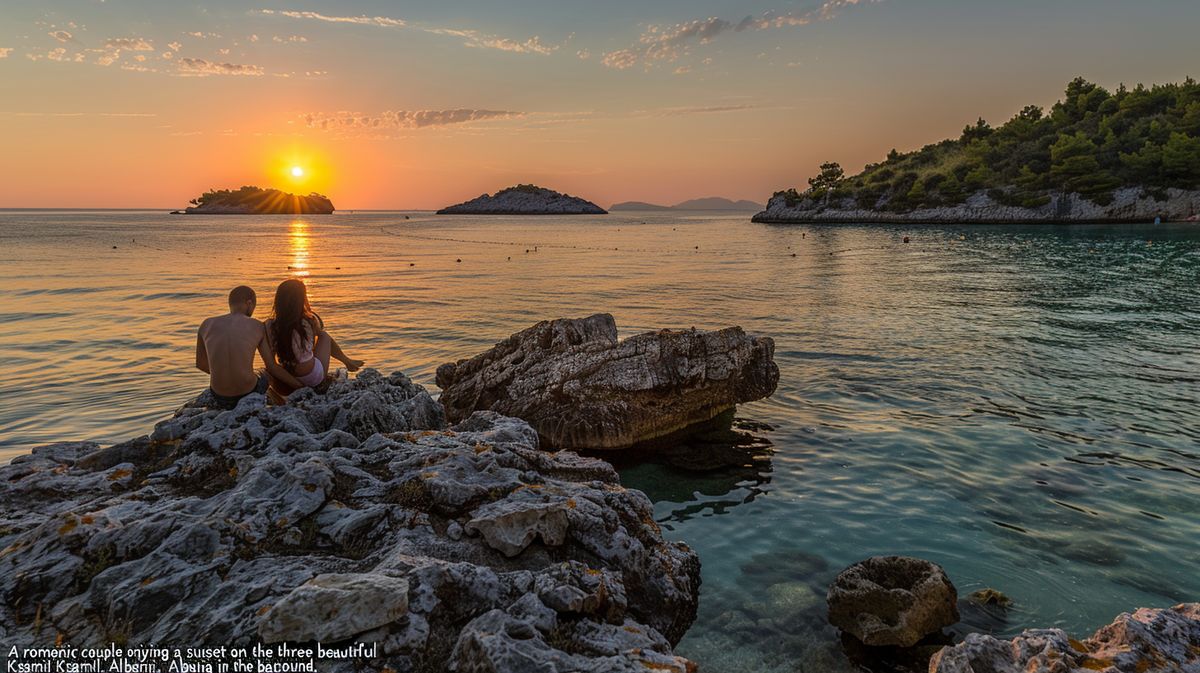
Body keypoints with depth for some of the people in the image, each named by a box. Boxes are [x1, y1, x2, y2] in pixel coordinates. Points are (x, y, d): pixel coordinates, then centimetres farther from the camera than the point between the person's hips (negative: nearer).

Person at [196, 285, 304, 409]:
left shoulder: (206, 325, 1)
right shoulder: (258, 326, -4)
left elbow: (200, 364, 14)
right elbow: (272, 367, -1)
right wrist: (299, 385, 10)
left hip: (219, 398, 2)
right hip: (249, 393, -2)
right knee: (265, 375, 36)